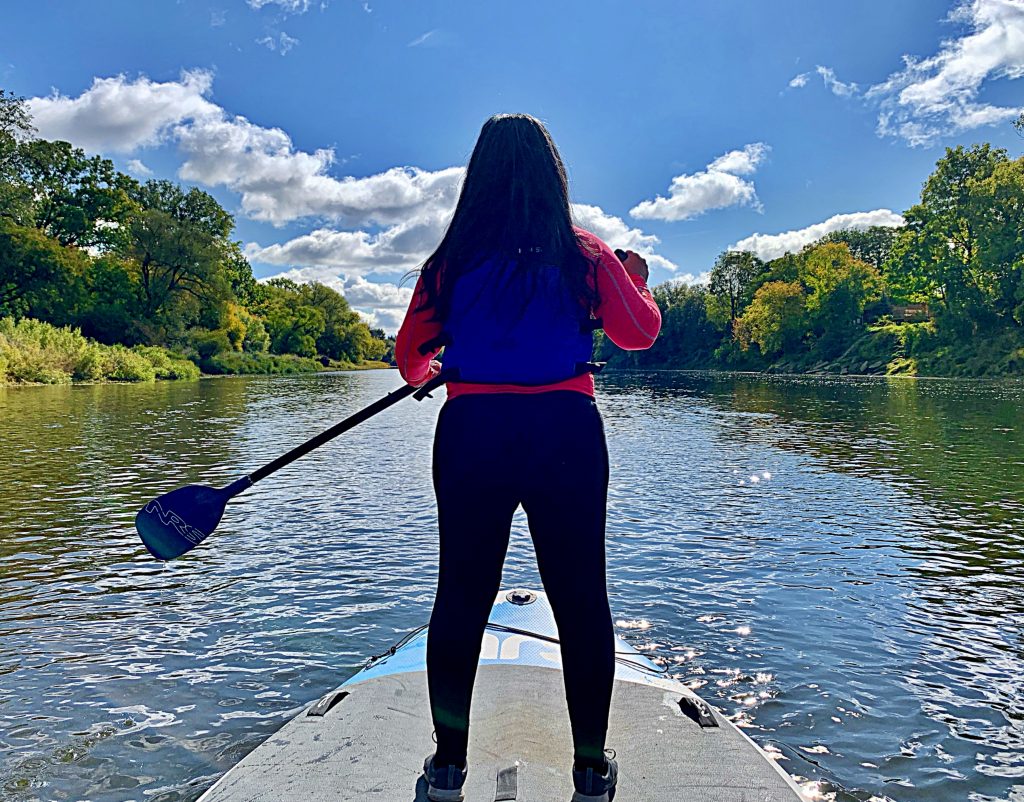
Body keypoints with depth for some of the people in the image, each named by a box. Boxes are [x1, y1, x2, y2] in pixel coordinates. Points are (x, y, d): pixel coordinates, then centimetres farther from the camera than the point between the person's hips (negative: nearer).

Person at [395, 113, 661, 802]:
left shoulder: (453, 260, 6)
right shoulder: (584, 253, 3)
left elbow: (410, 356, 10)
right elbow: (641, 333, 7)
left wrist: (428, 374, 34)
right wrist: (637, 280, 27)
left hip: (471, 434, 1)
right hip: (566, 433, -1)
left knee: (462, 592, 11)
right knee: (580, 597, 8)